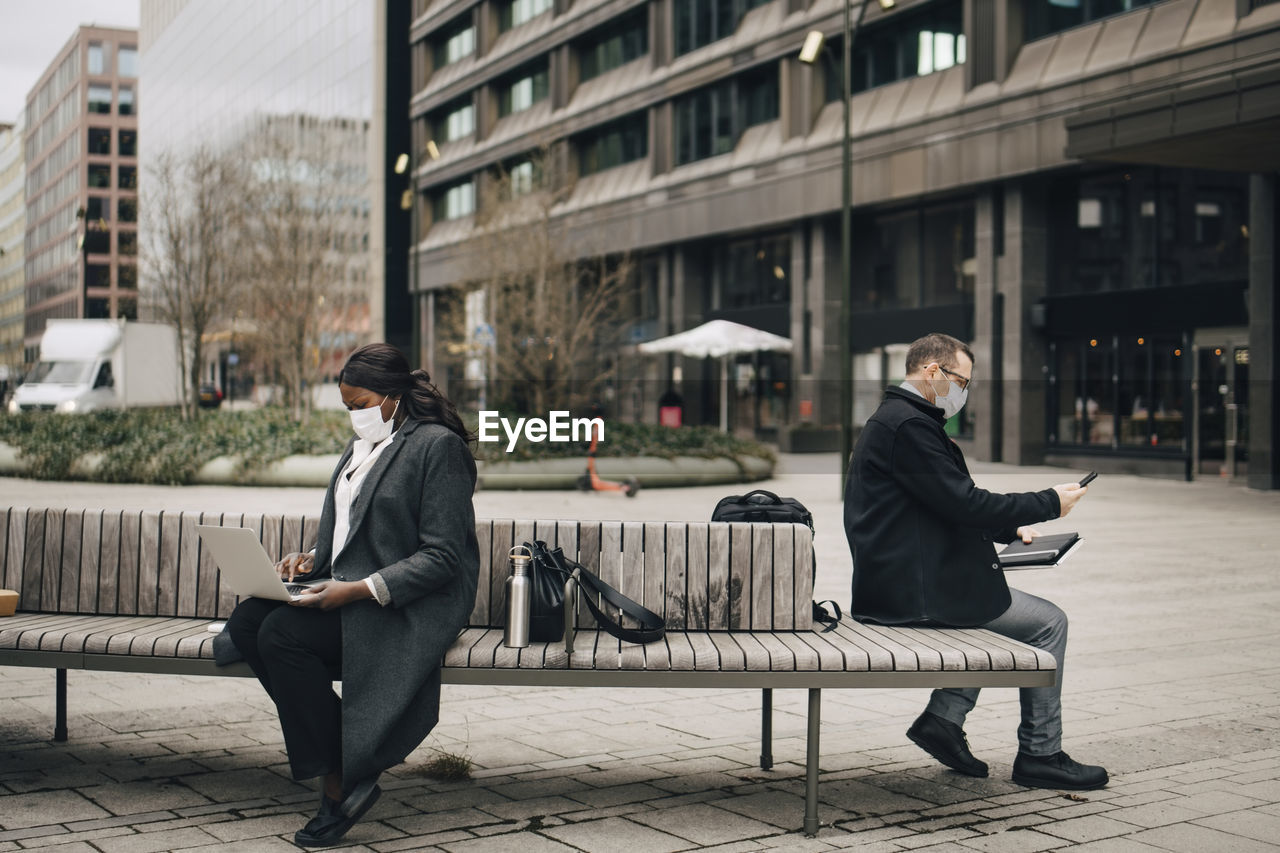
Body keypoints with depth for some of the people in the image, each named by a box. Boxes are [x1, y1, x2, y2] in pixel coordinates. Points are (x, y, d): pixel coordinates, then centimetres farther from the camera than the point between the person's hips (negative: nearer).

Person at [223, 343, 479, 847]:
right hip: (347, 589, 9)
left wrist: (360, 590, -22)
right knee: (246, 621, -13)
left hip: (410, 605, -9)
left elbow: (442, 558, -15)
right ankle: (347, 741, -6)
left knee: (283, 633, -26)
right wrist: (313, 559, 3)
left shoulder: (438, 446, -9)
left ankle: (340, 780, -14)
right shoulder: (362, 447, 19)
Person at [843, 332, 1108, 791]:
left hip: (897, 579, 11)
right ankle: (1040, 754, 10)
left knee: (996, 599, 28)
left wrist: (1009, 527, 15)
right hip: (913, 589, -11)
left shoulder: (892, 419, 17)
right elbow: (964, 503, -21)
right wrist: (1049, 502, -10)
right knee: (1048, 622, 0)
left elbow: (952, 506, 23)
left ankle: (943, 719, 19)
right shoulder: (909, 425, -17)